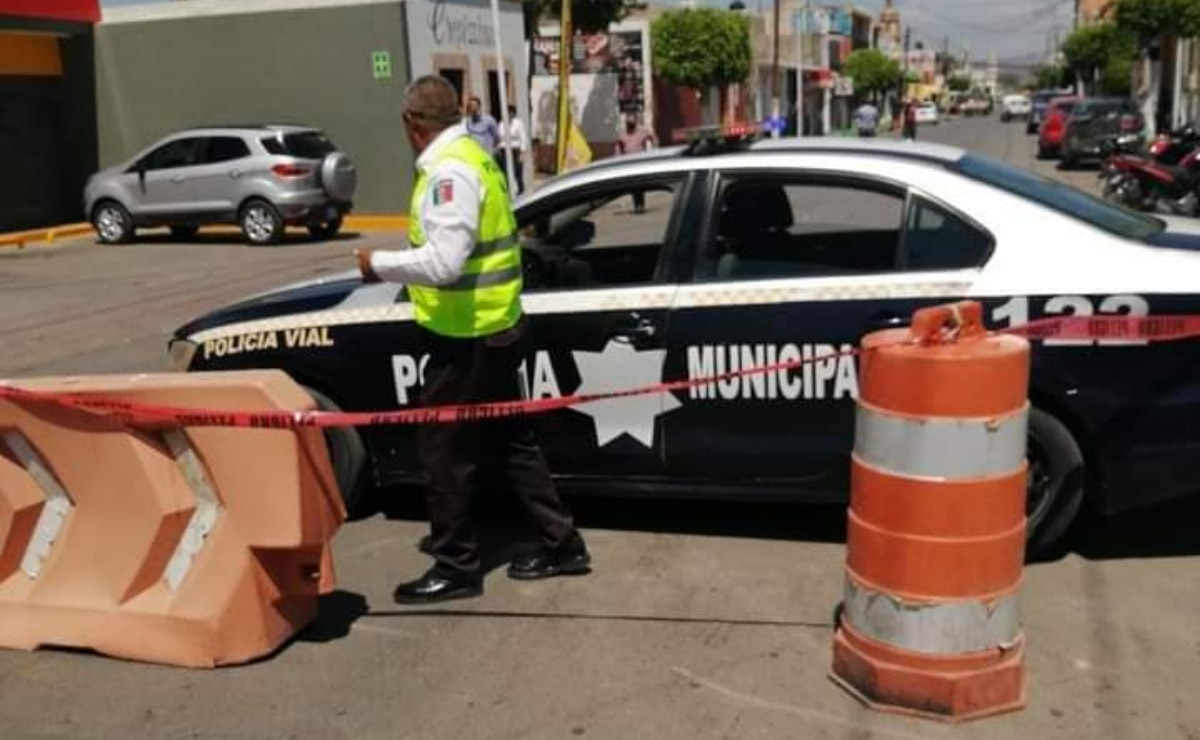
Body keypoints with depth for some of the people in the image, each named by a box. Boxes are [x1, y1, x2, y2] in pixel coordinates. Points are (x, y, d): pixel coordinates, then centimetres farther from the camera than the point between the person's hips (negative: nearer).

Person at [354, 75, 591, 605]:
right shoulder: (472, 156, 12)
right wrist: (398, 265, 18)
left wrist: (379, 264, -15)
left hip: (466, 336, -10)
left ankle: (456, 568, 13)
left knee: (443, 450, 2)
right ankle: (562, 544, 25)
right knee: (509, 442, 17)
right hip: (493, 328, 10)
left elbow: (444, 262, -29)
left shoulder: (450, 171, -19)